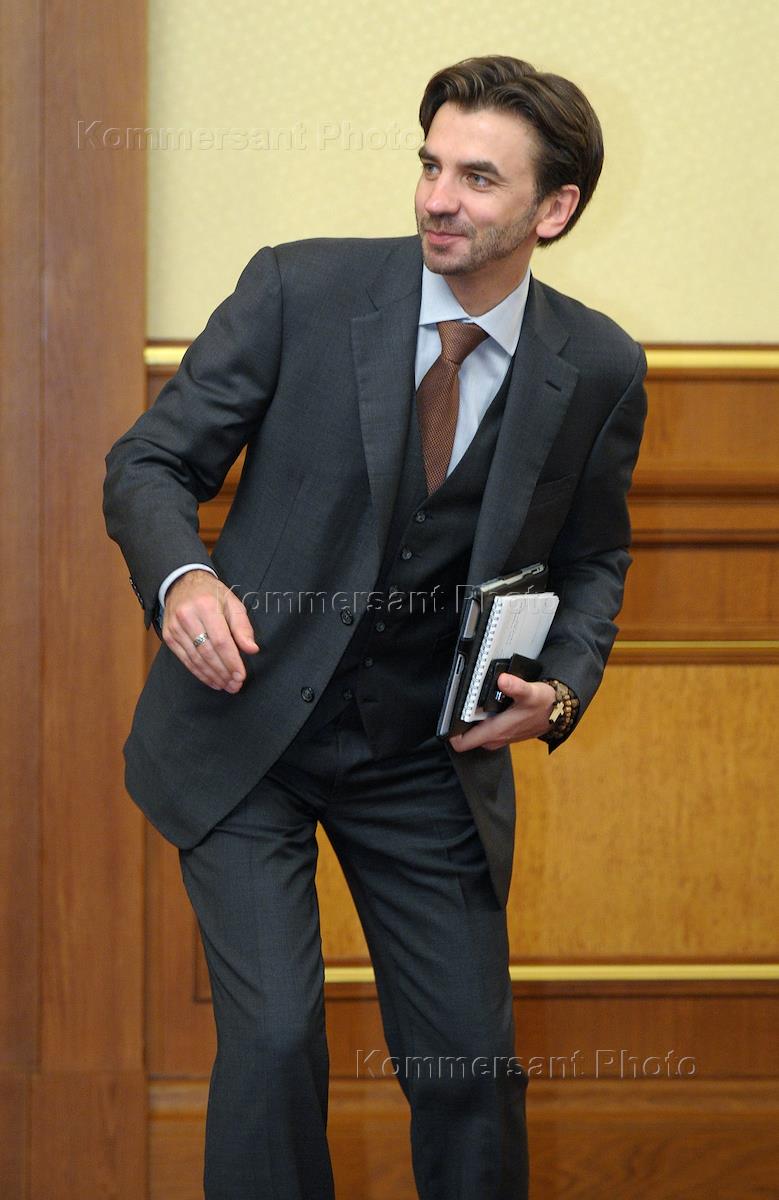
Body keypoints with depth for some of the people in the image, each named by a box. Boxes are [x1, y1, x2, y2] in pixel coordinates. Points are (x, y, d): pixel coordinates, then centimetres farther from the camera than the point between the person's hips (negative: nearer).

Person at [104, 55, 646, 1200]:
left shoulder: (598, 370, -5)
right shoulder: (298, 290, -11)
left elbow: (590, 559, 11)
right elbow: (150, 462, -5)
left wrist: (562, 687, -9)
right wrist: (182, 576, -26)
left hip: (432, 760, 2)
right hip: (245, 728, -2)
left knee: (471, 1063, 6)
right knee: (273, 1032, -15)